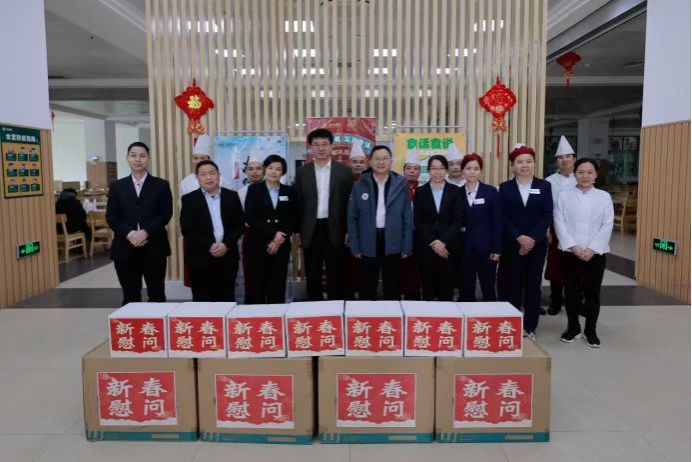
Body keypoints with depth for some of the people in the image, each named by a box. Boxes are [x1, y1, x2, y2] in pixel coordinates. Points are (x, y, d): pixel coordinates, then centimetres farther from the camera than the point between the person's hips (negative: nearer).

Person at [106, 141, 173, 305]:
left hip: (154, 248, -1)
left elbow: (166, 214, -3)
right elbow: (111, 216, 3)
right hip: (125, 248, 1)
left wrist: (145, 232, -16)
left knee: (156, 295, 5)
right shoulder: (117, 186, 10)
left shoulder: (161, 185, 5)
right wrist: (129, 234, -13)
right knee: (130, 297, 7)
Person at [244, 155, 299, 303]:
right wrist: (273, 234, -13)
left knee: (278, 286, 2)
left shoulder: (289, 192, 10)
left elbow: (294, 219, 5)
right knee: (257, 285, -1)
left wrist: (279, 239, -8)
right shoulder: (254, 189, 4)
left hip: (281, 245, 2)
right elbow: (249, 217, -6)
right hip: (258, 245, -1)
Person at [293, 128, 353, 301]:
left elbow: (349, 202, 1)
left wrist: (349, 231, -3)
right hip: (311, 230, 1)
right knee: (312, 275, 9)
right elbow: (298, 203, 6)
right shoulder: (302, 172, 5)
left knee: (335, 275, 7)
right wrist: (297, 231, 3)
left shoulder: (344, 171, 1)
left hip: (335, 229, -1)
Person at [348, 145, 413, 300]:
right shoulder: (360, 185, 1)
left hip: (393, 244, 0)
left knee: (392, 289, 9)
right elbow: (353, 217, 2)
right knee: (368, 288, 12)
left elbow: (408, 217, 2)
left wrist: (406, 247, -1)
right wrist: (355, 246, -3)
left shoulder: (401, 184, 1)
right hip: (368, 245, 0)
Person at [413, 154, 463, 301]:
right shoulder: (420, 192, 5)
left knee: (446, 286, 2)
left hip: (448, 246, 0)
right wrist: (433, 242, -10)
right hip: (426, 246, 0)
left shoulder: (455, 191, 5)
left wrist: (443, 242, -12)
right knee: (428, 285, 3)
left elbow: (457, 220, -1)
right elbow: (418, 221, 0)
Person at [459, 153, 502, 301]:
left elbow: (497, 222, -2)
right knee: (466, 289, 7)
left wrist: (497, 249, -7)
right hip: (464, 248, 2)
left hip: (486, 247, -1)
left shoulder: (491, 191, 0)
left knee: (488, 288, 4)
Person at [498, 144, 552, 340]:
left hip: (537, 244, 1)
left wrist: (532, 239, -14)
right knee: (513, 285, 4)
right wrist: (519, 237, -15)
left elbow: (547, 216, -2)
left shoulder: (544, 186, 5)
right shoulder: (505, 188, 4)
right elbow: (503, 217, -3)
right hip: (512, 245, 0)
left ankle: (530, 327, 15)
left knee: (533, 285, 6)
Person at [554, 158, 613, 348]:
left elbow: (607, 226, -2)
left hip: (595, 254, 0)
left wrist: (592, 249, -12)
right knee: (571, 292, 7)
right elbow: (560, 223, -4)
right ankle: (573, 327, 24)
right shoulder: (565, 195, 3)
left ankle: (590, 330, 21)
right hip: (570, 252, 0)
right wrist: (573, 246, -14)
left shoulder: (604, 197, 5)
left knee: (593, 293, 5)